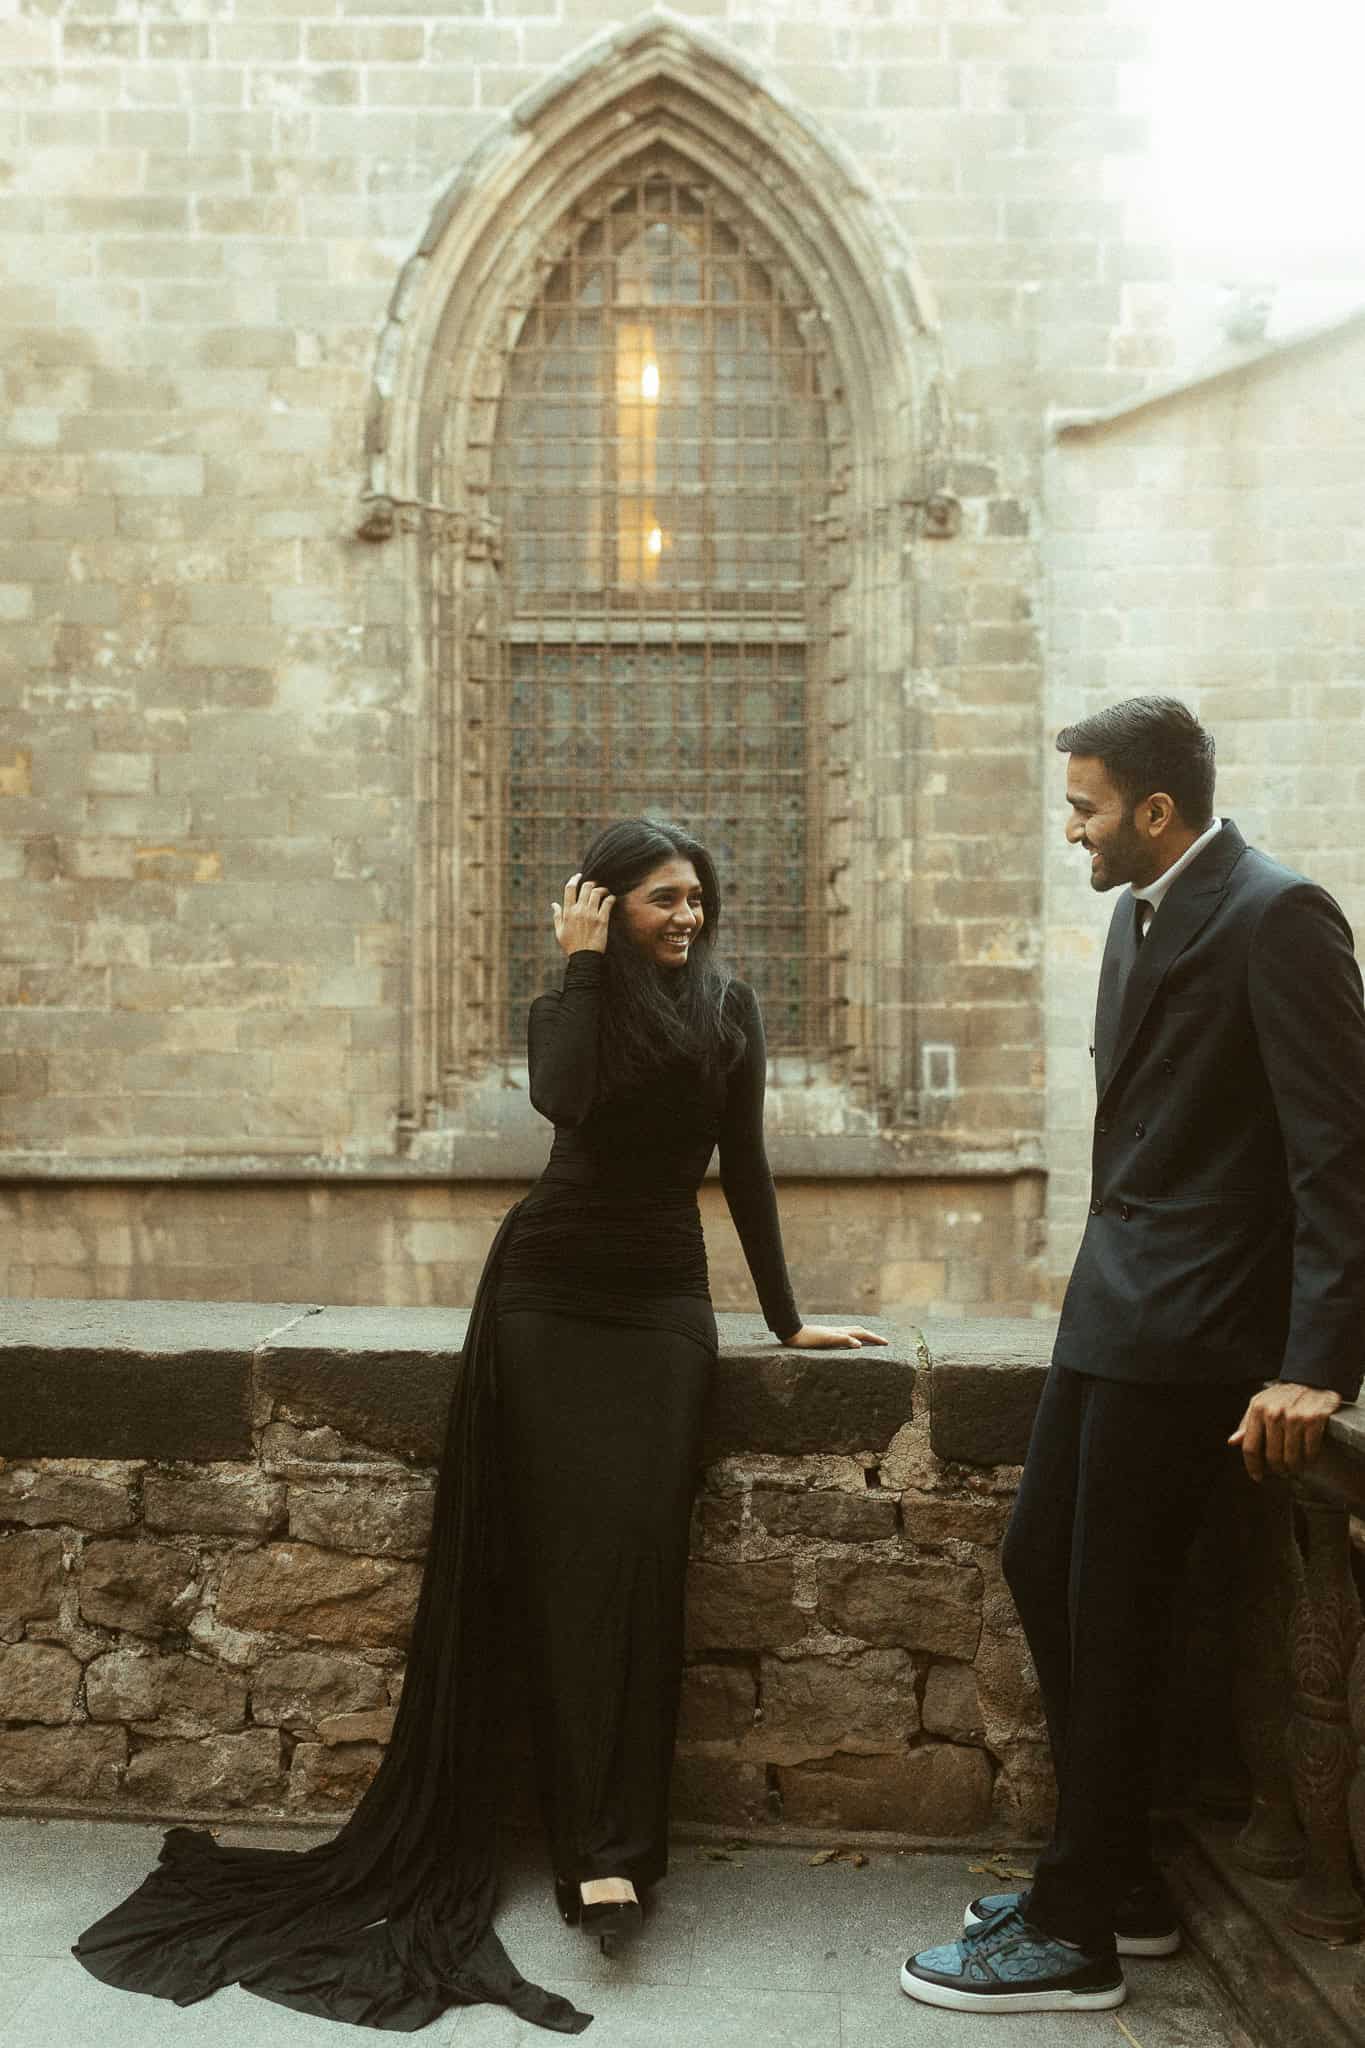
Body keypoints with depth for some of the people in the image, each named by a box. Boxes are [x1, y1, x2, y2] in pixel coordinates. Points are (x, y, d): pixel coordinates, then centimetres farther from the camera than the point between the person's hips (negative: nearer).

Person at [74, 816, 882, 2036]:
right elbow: (565, 1101, -20)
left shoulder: (728, 1011, 6)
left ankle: (614, 1847, -2)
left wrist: (787, 1318, 12)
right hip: (547, 1295, 0)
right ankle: (602, 1844, 5)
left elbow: (745, 1168, 10)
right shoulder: (567, 1009, 3)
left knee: (638, 1562, -10)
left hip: (662, 1304, 1)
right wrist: (586, 966, -12)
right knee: (564, 1561, -3)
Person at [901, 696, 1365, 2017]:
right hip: (1114, 1306, 9)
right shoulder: (1142, 913, 11)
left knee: (1109, 1612, 0)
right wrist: (1110, 1272, 13)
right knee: (1038, 1562, 14)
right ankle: (1115, 1879, 31)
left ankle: (1076, 1934, 18)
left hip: (1187, 1332, -9)